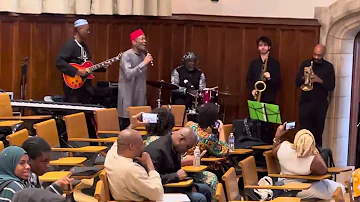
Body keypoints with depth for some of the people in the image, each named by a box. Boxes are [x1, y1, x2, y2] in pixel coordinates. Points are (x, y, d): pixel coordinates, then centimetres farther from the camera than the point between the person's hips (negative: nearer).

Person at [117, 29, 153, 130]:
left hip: (139, 97, 7)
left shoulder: (143, 55, 10)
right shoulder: (126, 55, -11)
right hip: (128, 97, -7)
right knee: (126, 128, -5)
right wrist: (144, 63, -24)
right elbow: (128, 74, -24)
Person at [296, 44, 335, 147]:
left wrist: (320, 80, -21)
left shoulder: (328, 67, 0)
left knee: (318, 132, 3)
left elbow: (331, 87, -4)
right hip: (305, 102, 1)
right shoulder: (305, 64, 4)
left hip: (320, 104, -1)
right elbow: (298, 83, 2)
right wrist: (304, 76, -19)